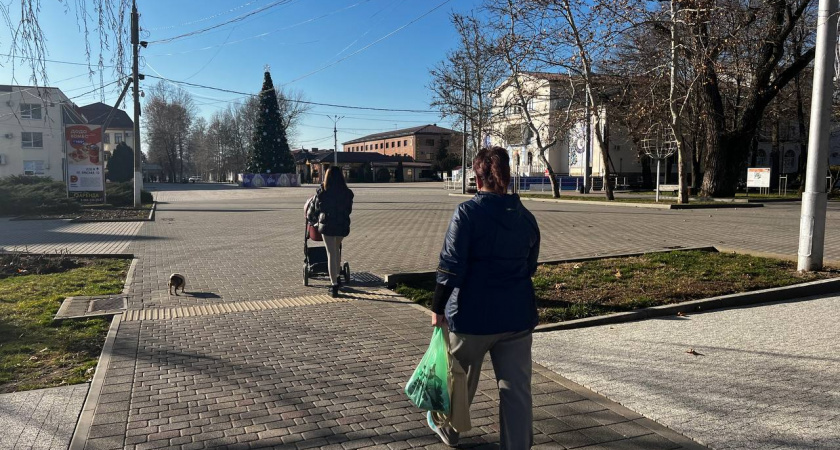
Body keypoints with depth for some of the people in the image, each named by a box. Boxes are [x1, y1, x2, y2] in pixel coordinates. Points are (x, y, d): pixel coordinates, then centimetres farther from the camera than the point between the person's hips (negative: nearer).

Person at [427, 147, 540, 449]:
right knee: (517, 389, 9)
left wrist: (438, 307, -9)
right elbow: (530, 267, 13)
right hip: (518, 315, 4)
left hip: (473, 314, -3)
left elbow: (451, 266, -16)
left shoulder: (468, 212, -13)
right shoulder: (526, 217, 4)